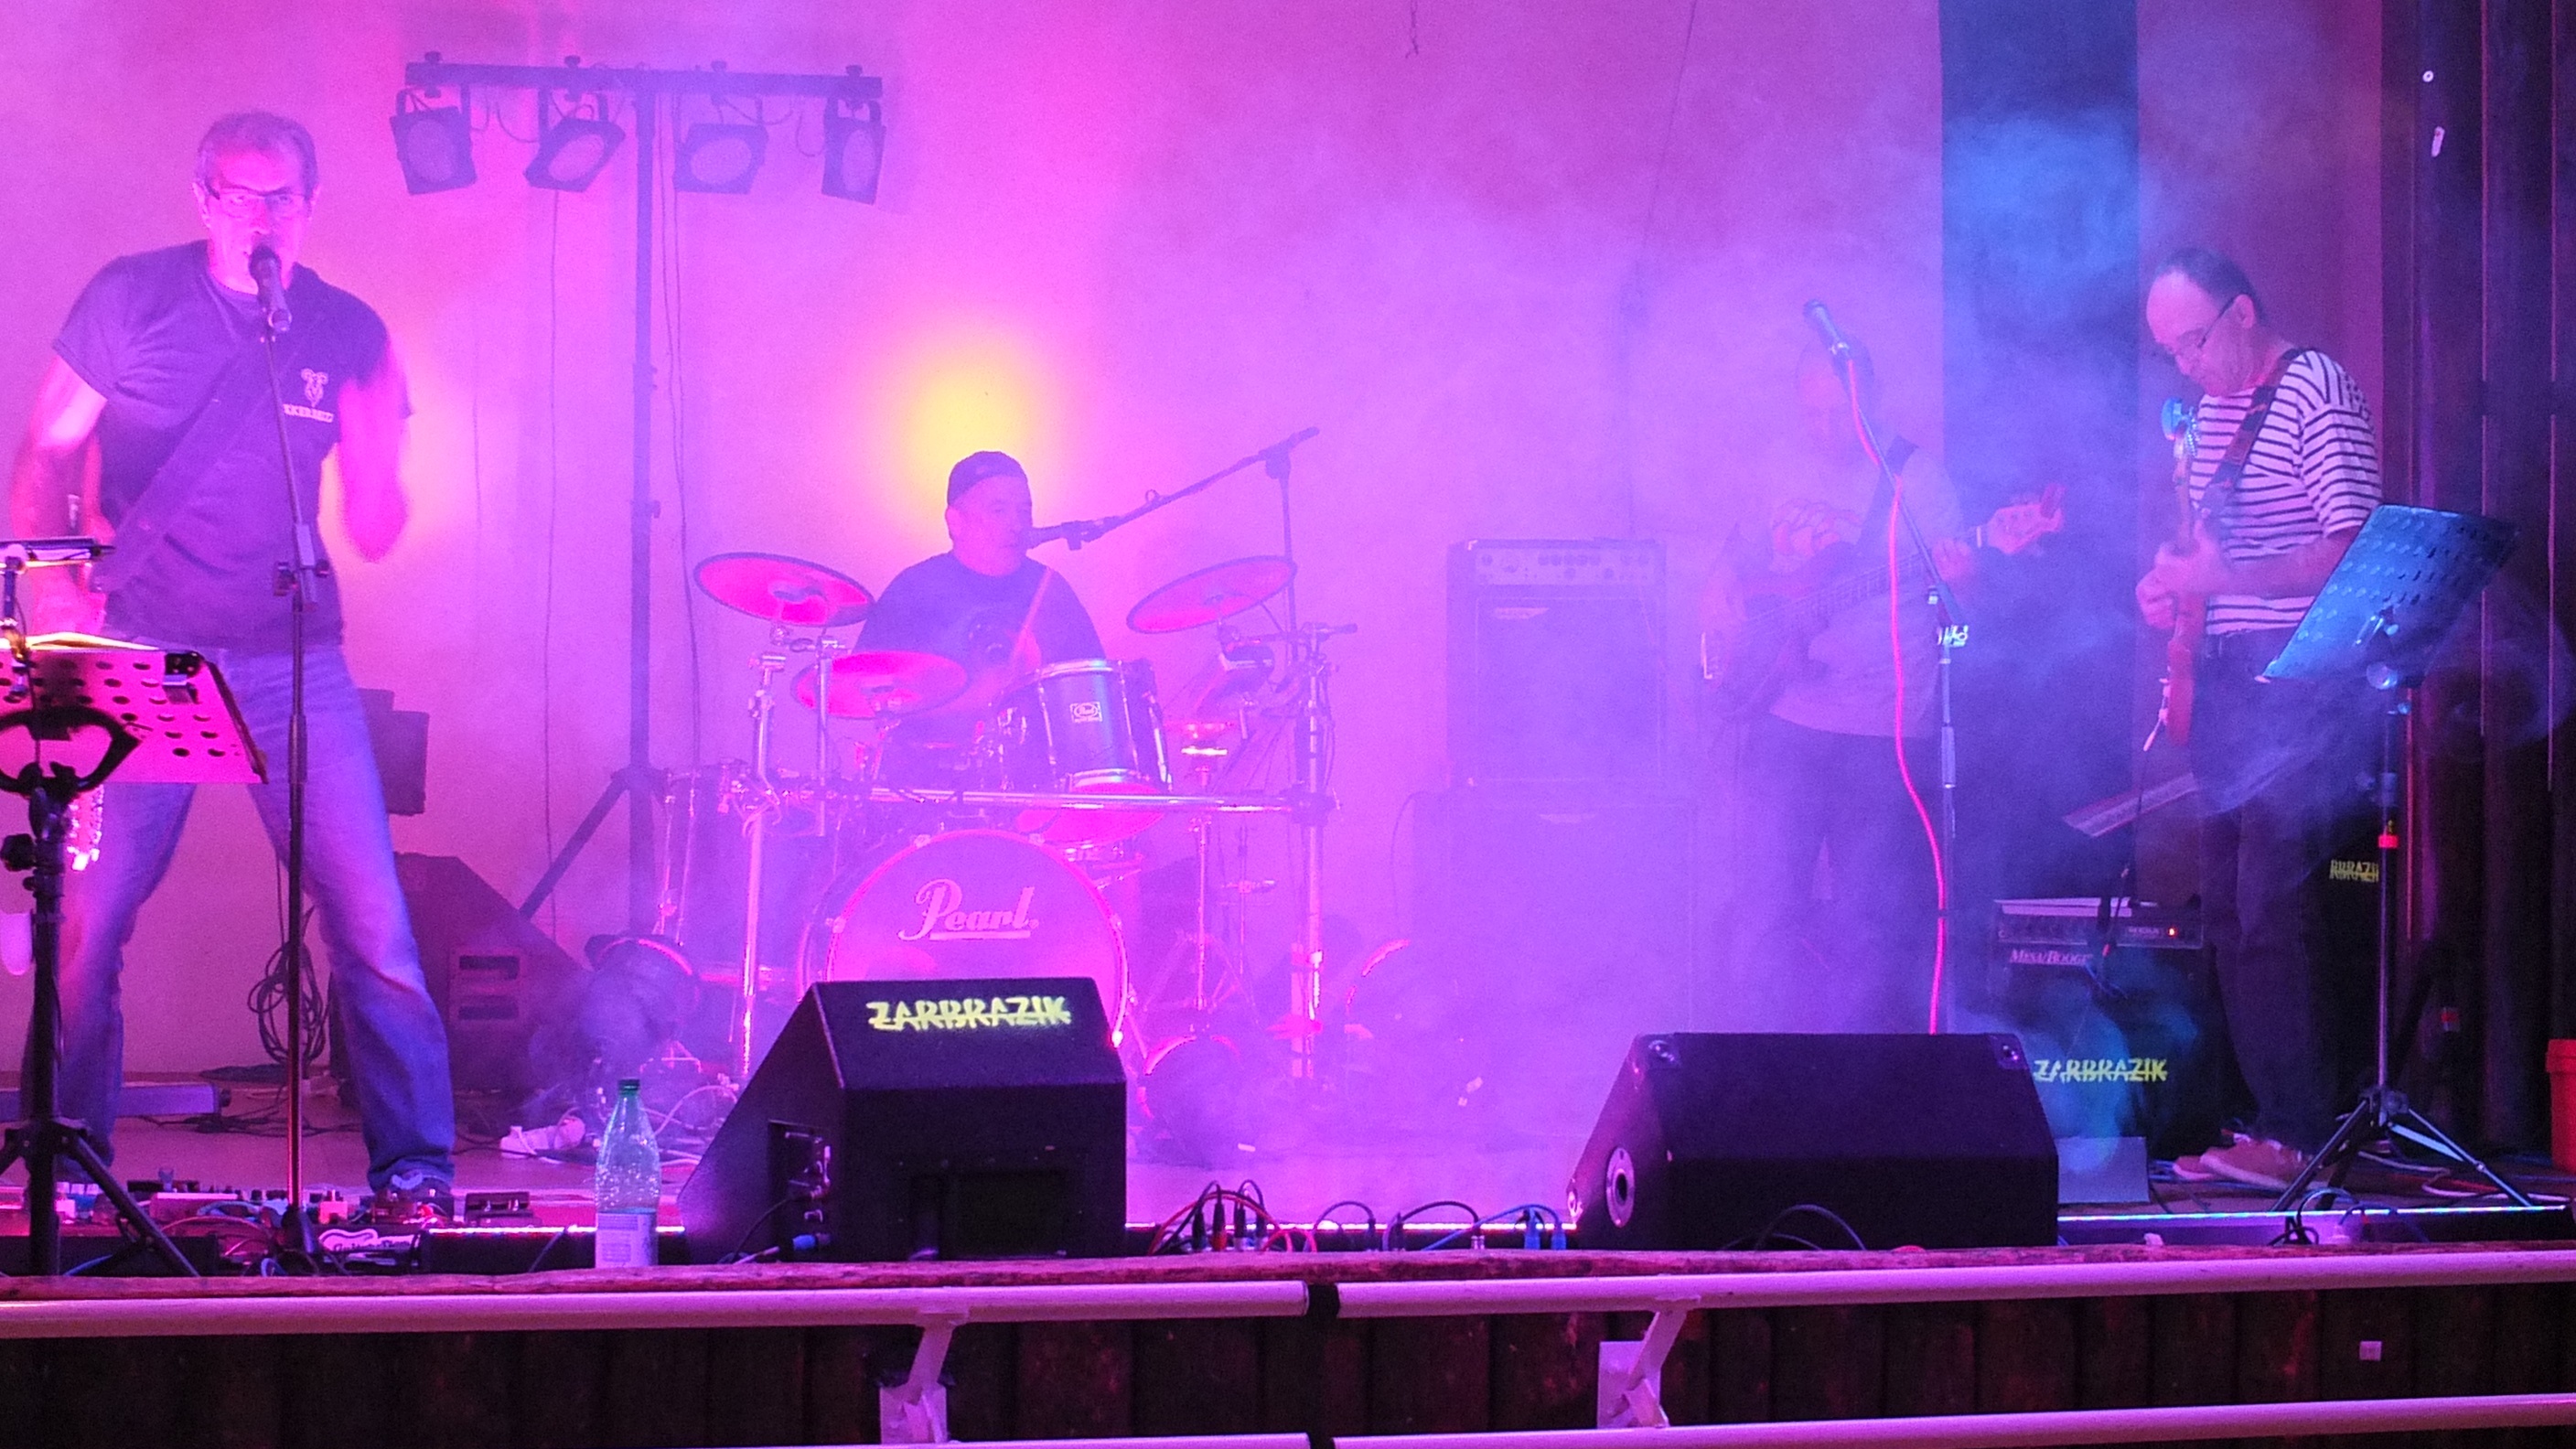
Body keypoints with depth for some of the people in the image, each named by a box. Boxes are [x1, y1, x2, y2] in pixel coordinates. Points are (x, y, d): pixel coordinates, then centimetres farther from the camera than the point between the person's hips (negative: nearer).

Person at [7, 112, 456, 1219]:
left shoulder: (349, 335, 6)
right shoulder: (132, 300, 1)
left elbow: (374, 535, 5)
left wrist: (374, 438, -15)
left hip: (290, 660, 1)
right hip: (138, 657, -1)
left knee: (370, 917, -7)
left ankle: (415, 1168, 2)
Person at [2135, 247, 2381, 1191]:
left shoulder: (2318, 390, -9)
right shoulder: (2209, 407, 17)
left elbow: (2352, 549, -15)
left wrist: (2226, 579, -23)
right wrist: (2173, 583, 5)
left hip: (2302, 680, -9)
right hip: (2226, 678, 9)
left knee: (2271, 907, -14)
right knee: (2229, 910, 6)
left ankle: (2306, 1138, -11)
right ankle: (2273, 1120, 11)